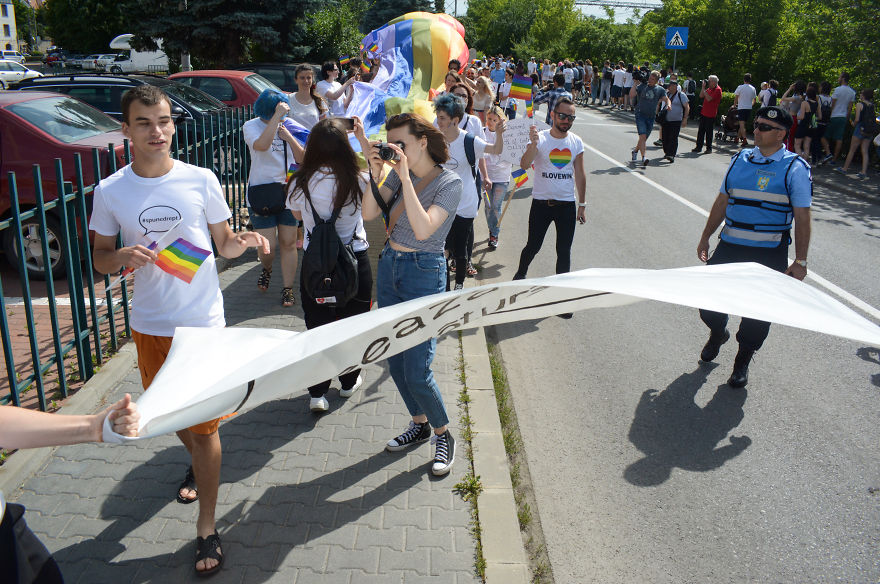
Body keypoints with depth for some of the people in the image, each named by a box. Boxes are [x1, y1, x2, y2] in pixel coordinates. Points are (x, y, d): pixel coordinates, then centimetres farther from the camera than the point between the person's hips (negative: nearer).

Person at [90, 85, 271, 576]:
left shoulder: (201, 180, -8)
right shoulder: (110, 191, -5)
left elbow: (223, 244, 2)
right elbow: (100, 259, 3)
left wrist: (244, 241, -21)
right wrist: (122, 256, -19)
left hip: (203, 321, -2)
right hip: (150, 326, 3)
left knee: (204, 424, 2)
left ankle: (208, 529, 15)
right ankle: (198, 463, 55)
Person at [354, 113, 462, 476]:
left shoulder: (450, 183, -12)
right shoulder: (399, 173, 5)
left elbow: (424, 229, -25)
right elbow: (369, 213, -3)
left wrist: (406, 177, -24)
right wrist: (375, 171, -13)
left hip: (424, 273, -6)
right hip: (389, 266, 7)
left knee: (416, 371, -7)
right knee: (395, 362, 13)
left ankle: (444, 436, 17)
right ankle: (420, 425, 33)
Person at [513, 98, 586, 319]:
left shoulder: (576, 142, 3)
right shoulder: (541, 139, -8)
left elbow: (579, 174, 10)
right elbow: (524, 165, -23)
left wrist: (582, 204, 9)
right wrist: (533, 144, -41)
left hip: (567, 205, 2)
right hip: (541, 203, -2)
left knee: (564, 252, 3)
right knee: (533, 246, 9)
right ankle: (520, 274, 40)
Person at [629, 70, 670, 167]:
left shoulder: (660, 90, 8)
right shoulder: (642, 86, 1)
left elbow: (666, 99, 2)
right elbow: (631, 96, -9)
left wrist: (668, 105, -19)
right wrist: (636, 84, -11)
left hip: (651, 117, 3)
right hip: (640, 114, -3)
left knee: (644, 138, 11)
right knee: (643, 136, -18)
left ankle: (635, 151, 37)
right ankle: (644, 157, -23)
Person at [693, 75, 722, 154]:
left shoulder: (717, 89, -12)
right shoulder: (709, 88, 14)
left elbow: (709, 99, -22)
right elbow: (701, 96, 14)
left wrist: (704, 89, -16)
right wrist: (703, 87, 4)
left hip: (711, 115, -8)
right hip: (704, 113, 8)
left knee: (709, 132, -2)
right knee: (701, 130, 9)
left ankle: (709, 148, 6)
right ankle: (699, 147, 16)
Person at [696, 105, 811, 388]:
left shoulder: (795, 168, -5)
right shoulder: (740, 159, 8)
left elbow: (802, 217, -6)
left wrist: (800, 261, -9)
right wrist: (705, 237, 16)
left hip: (770, 254, -4)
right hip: (729, 246, 4)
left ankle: (742, 362, 26)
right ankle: (717, 332, 37)